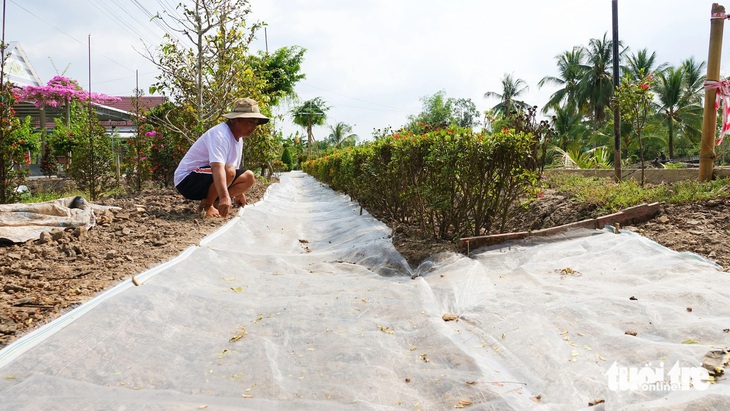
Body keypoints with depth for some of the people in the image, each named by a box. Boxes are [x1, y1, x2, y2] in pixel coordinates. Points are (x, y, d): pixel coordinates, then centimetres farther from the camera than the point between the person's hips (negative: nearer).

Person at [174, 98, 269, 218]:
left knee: (249, 177, -1)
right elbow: (217, 167, -41)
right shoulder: (220, 134, -25)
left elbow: (234, 168, 20)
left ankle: (215, 202, 2)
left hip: (207, 179, 9)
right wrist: (225, 197, -54)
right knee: (228, 170, -34)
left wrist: (238, 192, 28)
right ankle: (207, 205, -13)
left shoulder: (238, 137, 7)